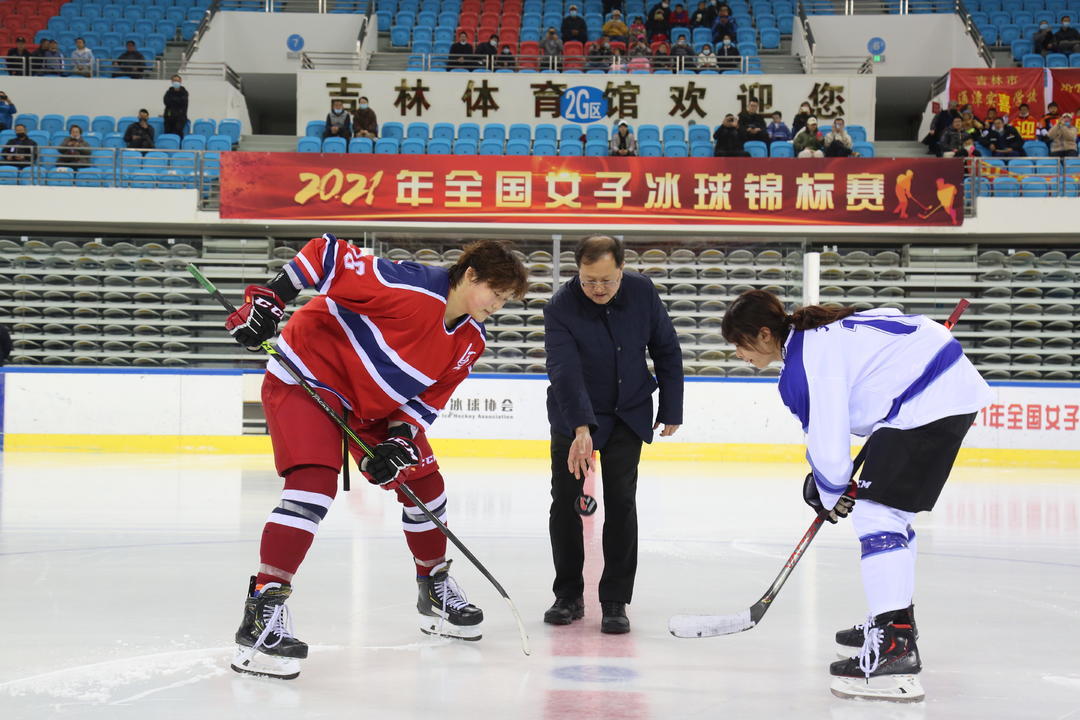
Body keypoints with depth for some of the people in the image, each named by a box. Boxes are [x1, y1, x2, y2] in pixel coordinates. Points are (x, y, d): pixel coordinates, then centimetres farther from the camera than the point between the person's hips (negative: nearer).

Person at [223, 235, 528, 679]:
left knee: (423, 483, 12)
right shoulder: (411, 288, -28)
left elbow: (429, 396, 3)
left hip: (375, 405, 9)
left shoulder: (471, 340, -1)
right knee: (314, 485, -25)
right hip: (307, 376, -9)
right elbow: (329, 253, -26)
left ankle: (435, 593, 34)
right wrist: (267, 298, -30)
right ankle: (261, 615, -24)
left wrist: (401, 439, -14)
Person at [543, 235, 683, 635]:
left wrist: (671, 408, 2)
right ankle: (568, 596, 16)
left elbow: (667, 351, 0)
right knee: (565, 502, 0)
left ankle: (615, 601, 4)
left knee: (621, 503, -4)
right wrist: (581, 427, -47)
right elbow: (564, 371, -35)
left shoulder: (642, 293, -14)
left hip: (629, 414, 1)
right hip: (573, 418, -1)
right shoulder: (561, 307, -23)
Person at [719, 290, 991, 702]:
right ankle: (895, 620, 34)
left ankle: (894, 649, -22)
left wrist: (831, 495, 4)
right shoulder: (814, 329, 14)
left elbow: (827, 442, -16)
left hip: (928, 402, -11)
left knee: (875, 512, -14)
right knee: (890, 510, 20)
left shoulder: (803, 366, -16)